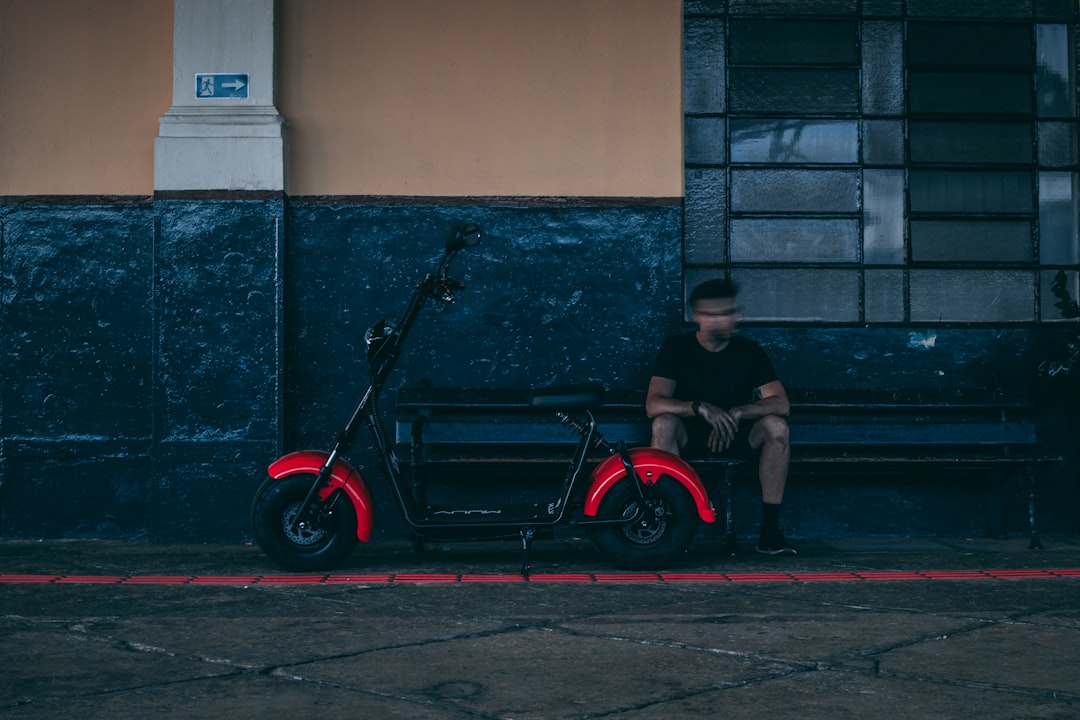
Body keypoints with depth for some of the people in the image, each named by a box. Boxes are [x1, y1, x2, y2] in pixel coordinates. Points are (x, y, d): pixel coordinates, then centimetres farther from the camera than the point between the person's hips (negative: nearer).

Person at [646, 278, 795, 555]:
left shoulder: (749, 350, -3)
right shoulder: (677, 347, -7)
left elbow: (781, 404, -11)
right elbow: (654, 404, -19)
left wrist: (736, 413, -28)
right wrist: (701, 408, -35)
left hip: (737, 436, 2)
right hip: (690, 434, -1)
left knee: (776, 426, -28)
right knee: (663, 424, -33)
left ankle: (770, 529, -24)